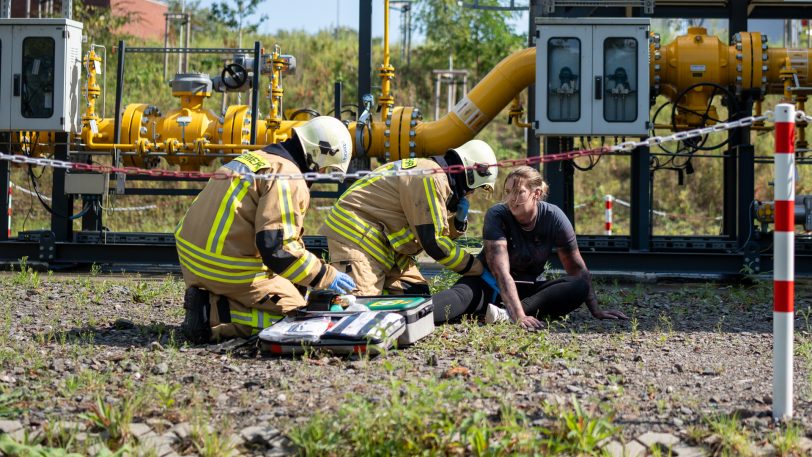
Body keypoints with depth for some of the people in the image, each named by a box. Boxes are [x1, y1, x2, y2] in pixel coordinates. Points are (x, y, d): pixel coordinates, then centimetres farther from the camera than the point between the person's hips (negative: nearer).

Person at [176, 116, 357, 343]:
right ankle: (213, 315, -13)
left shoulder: (255, 159, 19)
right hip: (229, 269, -9)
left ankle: (206, 301, 2)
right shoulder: (289, 179, -13)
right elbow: (277, 247, -21)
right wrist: (325, 276, -11)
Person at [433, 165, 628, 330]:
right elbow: (501, 272, -32)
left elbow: (577, 268, -6)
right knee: (465, 292, -35)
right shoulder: (497, 215, -22)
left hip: (530, 287, 3)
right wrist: (519, 316, -45)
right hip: (491, 283, -2)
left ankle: (506, 314, -45)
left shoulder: (554, 217, -14)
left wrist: (596, 311, -9)